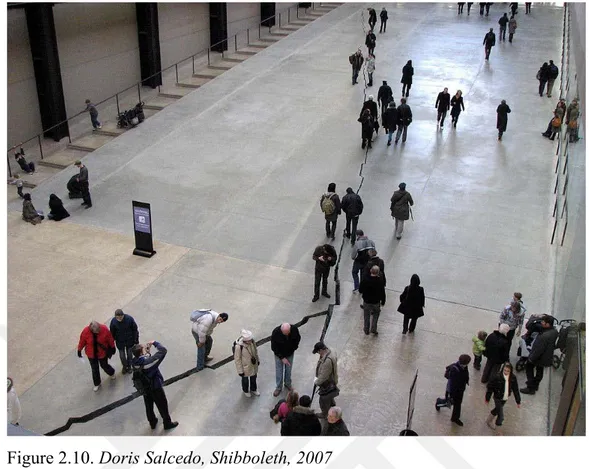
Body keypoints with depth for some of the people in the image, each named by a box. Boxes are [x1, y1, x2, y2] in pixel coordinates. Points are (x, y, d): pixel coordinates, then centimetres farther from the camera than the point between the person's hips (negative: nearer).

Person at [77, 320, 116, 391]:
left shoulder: (104, 329, -29)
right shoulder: (85, 331, -28)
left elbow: (110, 339, -11)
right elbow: (82, 342, -9)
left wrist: (112, 348, 2)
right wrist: (79, 350, 4)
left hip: (102, 353, -1)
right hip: (91, 354, 1)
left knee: (104, 366, 19)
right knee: (94, 369, 15)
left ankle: (111, 373, 55)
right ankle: (97, 384, 40)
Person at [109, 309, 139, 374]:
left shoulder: (129, 319, -27)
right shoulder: (113, 321, -24)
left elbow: (135, 330, -12)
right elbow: (112, 333, -8)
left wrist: (136, 341, -6)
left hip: (129, 341, 0)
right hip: (120, 342, 0)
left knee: (129, 354, 19)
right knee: (122, 356, 16)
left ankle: (129, 366, 48)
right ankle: (124, 366, 47)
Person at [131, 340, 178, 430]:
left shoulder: (135, 361, -19)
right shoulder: (148, 361, -38)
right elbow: (163, 350, -36)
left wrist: (147, 347, -11)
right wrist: (154, 343, -21)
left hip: (144, 388, 6)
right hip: (155, 388, -6)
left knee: (148, 406, 26)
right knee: (162, 406, 18)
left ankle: (152, 422, 48)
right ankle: (168, 424, 38)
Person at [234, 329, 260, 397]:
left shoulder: (252, 341, -20)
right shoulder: (239, 346, -35)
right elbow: (237, 359, -22)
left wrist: (258, 360, 13)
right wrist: (240, 371, -15)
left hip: (254, 365, 4)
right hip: (245, 367, -4)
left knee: (254, 378, 28)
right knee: (245, 380, 24)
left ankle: (253, 389, 56)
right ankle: (245, 391, 53)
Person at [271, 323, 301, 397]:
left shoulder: (294, 329, -28)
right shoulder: (275, 332, -35)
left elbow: (298, 338, -4)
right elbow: (273, 347, -22)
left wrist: (294, 348, -4)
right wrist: (282, 357, -21)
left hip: (290, 354, 2)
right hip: (279, 355, -2)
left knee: (288, 370, 19)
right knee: (279, 371, 11)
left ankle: (288, 384, 42)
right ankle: (278, 387, 31)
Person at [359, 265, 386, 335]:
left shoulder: (365, 279, -18)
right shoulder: (380, 281, -21)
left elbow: (360, 290, -8)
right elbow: (383, 293, -13)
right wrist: (383, 301, 3)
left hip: (366, 301, 1)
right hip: (376, 302, -1)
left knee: (367, 316, 20)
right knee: (375, 315, 23)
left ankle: (366, 330, 31)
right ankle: (373, 329, 25)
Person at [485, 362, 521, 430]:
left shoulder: (513, 378, -14)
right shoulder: (497, 377, -27)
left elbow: (516, 389, -3)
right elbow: (490, 387, -16)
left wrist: (518, 401, 0)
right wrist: (487, 399, -8)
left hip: (505, 398, 5)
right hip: (498, 398, -5)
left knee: (497, 409, 26)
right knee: (500, 414, -3)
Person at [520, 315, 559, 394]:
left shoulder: (544, 336, -38)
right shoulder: (554, 331, -12)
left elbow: (539, 349, -30)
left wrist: (531, 358, -18)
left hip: (540, 357, -8)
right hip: (547, 356, 8)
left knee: (529, 368, 14)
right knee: (540, 370, 26)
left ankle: (531, 388, 19)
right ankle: (535, 385, 46)